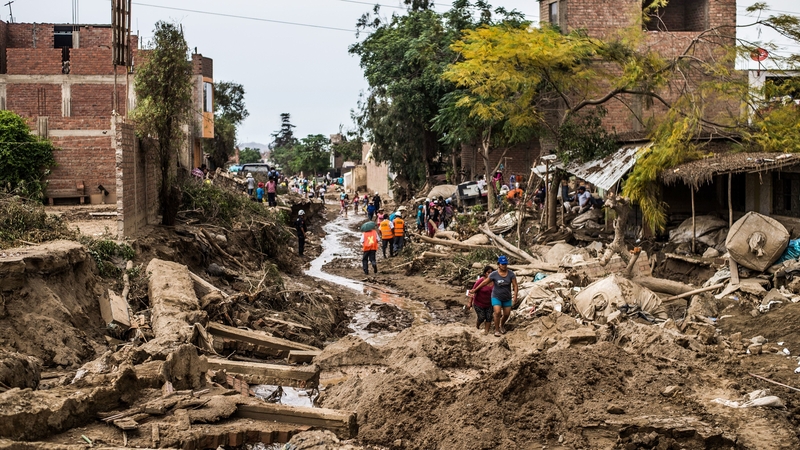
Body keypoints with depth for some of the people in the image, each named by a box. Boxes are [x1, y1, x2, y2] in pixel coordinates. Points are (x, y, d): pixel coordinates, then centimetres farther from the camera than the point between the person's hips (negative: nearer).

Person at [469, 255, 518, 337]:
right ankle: (496, 330, -1)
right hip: (496, 297, -2)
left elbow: (515, 285, -13)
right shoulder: (494, 274, -15)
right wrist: (475, 289, 1)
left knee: (507, 314, 10)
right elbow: (485, 282, -4)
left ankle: (502, 325, 41)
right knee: (497, 312, -18)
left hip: (507, 298, 2)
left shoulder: (511, 274, -13)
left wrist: (515, 296, -26)